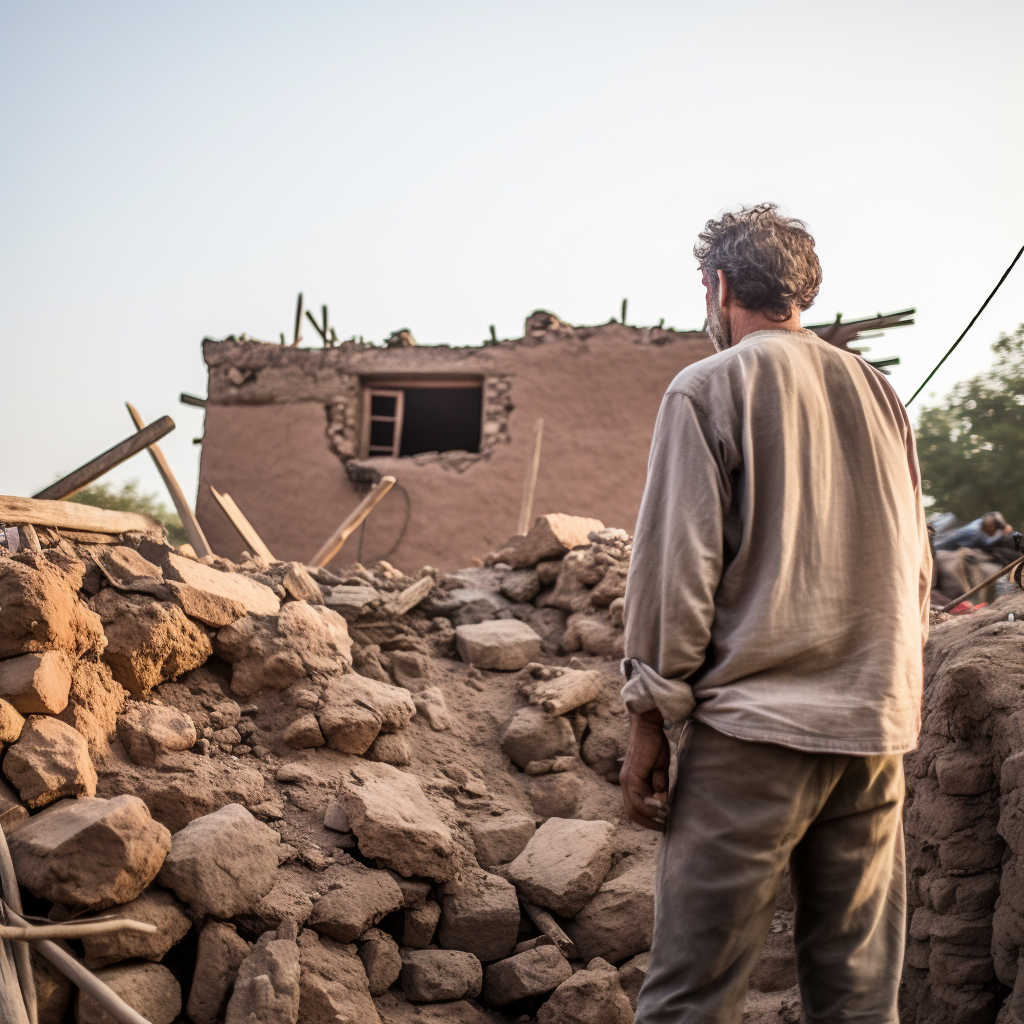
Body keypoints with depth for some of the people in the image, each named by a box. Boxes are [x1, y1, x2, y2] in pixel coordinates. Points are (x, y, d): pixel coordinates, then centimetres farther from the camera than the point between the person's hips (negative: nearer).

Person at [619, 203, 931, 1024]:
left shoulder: (709, 388, -2)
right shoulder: (880, 394, 14)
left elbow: (678, 565, -7)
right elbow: (916, 571, 17)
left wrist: (650, 719, -3)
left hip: (756, 722, -6)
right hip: (878, 726, 6)